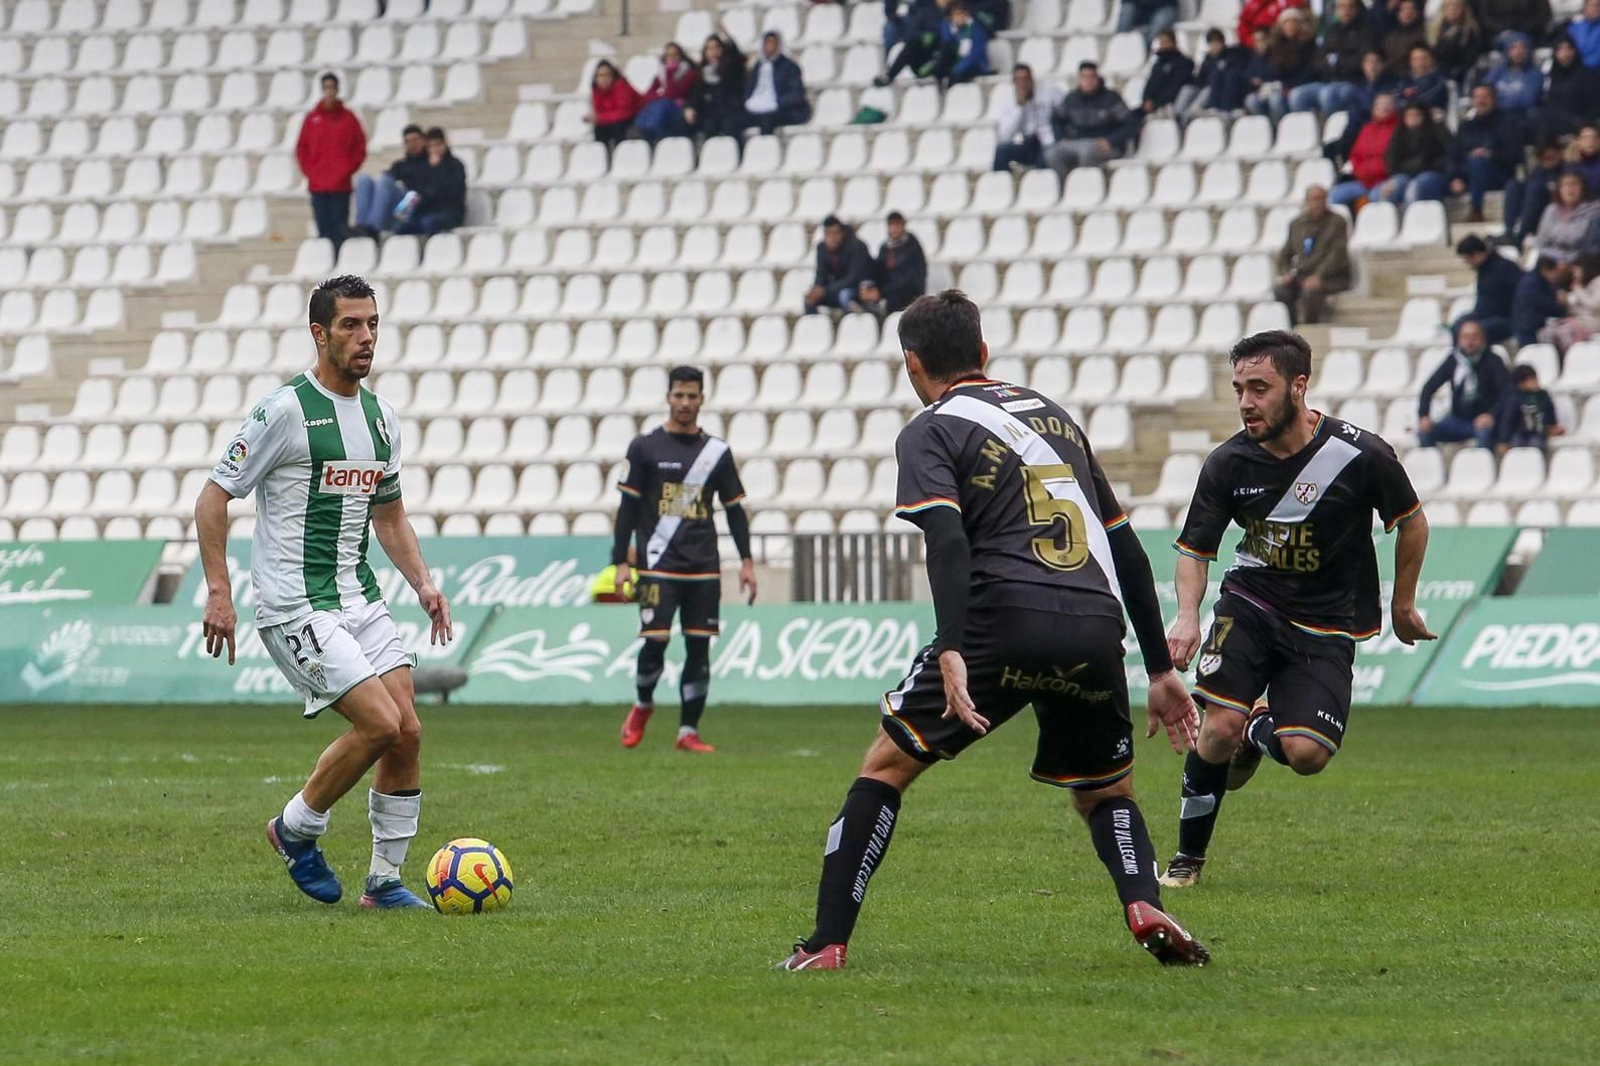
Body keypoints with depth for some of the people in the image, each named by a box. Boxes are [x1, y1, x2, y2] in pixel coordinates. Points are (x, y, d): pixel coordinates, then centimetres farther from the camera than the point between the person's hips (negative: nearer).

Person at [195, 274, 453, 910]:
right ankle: (296, 829, 6)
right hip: (297, 608, -8)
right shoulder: (285, 410, -11)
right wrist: (218, 591, -14)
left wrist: (422, 583, 10)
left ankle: (385, 880, 11)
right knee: (380, 723, -17)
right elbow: (214, 497, -8)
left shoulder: (380, 416, 12)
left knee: (408, 732, -1)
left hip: (360, 597, 8)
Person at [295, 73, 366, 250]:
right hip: (317, 186, 2)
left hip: (340, 186, -2)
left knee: (340, 231, -4)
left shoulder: (348, 118, 3)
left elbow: (360, 149, 3)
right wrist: (310, 172, 0)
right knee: (323, 231, 3)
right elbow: (301, 148, 10)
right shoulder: (312, 118, 8)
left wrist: (346, 171, -5)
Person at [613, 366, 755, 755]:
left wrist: (746, 561, 5)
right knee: (655, 640, -10)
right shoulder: (645, 447, 2)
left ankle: (688, 731, 6)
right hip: (657, 565, -3)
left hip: (704, 568, 3)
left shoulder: (717, 452, 10)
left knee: (699, 648, 0)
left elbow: (734, 509, 14)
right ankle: (642, 705, 18)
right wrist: (621, 562, -4)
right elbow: (627, 508, 2)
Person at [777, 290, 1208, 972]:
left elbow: (948, 541, -11)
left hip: (1005, 622, -5)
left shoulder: (931, 431, 8)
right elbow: (1125, 547, 24)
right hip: (1096, 629, 5)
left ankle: (827, 945, 3)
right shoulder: (1055, 415, 26)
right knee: (1105, 794, 23)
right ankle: (1144, 908, -6)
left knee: (885, 765, 10)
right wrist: (1160, 670, 27)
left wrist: (952, 653, -21)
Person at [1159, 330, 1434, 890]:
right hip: (1251, 603, 1)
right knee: (1219, 728, -20)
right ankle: (1188, 858, 3)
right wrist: (1187, 617, -18)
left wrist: (1403, 606, 10)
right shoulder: (1229, 463, -11)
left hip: (1327, 627, -1)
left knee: (1305, 754, -18)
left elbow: (1412, 521, 1)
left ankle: (1262, 728, 21)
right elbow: (1194, 550, 0)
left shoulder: (1361, 455, -17)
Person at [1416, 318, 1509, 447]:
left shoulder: (1492, 361, -7)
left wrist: (1491, 415, -33)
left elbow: (1505, 393, -16)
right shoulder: (1453, 360, 3)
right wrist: (1424, 416, -11)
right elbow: (1429, 387, 4)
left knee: (1484, 431, -39)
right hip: (1458, 419, 4)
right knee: (1424, 432, -20)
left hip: (1482, 418, -4)